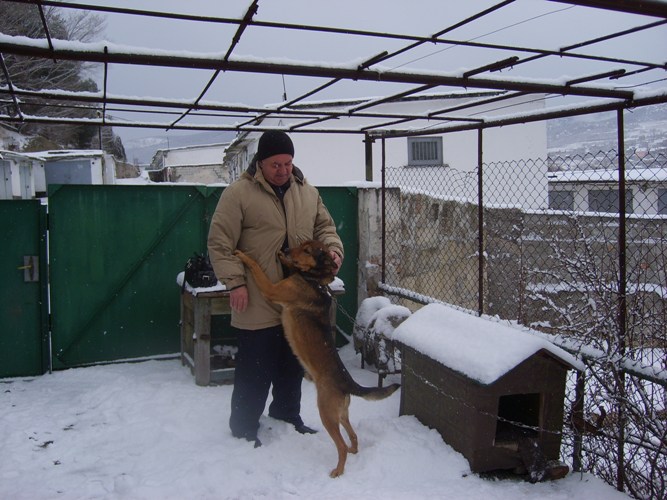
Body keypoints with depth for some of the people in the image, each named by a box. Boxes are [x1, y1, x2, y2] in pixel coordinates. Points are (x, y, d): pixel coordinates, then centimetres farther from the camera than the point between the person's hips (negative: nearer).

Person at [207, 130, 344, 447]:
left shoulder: (307, 192, 7)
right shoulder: (239, 193, -10)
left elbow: (324, 227, 15)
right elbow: (220, 242, -10)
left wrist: (333, 249, -6)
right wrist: (235, 282, -16)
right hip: (258, 302, -6)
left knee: (293, 364, 19)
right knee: (256, 368, 3)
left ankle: (286, 413, 40)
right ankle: (243, 426, 23)